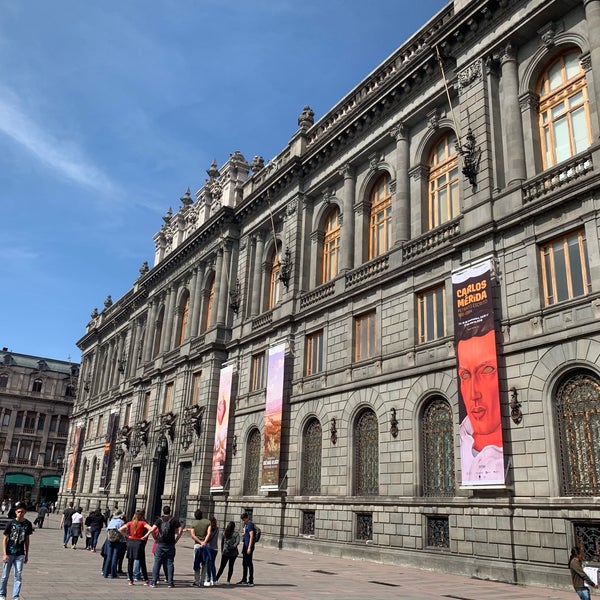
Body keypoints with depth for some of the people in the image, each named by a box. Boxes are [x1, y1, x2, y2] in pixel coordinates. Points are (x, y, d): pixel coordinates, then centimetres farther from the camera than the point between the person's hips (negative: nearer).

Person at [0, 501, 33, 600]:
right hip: (9, 553, -1)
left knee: (18, 576, 1)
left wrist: (27, 554, 10)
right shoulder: (11, 523, -9)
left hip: (20, 554, 1)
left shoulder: (28, 524, -2)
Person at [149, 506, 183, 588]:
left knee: (157, 563, 7)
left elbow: (152, 529, -10)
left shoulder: (159, 519, 2)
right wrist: (176, 540, 0)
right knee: (170, 563, 6)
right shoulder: (174, 520, 2)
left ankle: (154, 582, 6)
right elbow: (180, 530, -7)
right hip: (170, 545, 0)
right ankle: (170, 582, 5)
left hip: (160, 544, 0)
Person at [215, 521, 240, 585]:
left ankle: (216, 579, 2)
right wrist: (232, 548, -12)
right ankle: (228, 581, 7)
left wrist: (222, 551, 17)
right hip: (233, 553, -2)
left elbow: (222, 542, 9)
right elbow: (237, 542, -17)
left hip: (225, 553, 2)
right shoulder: (236, 533, -4)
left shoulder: (224, 533, 4)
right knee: (231, 567, 7)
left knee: (222, 567, 8)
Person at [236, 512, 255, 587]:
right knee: (244, 563, 14)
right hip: (245, 546, 10)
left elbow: (251, 536, -19)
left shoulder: (250, 524, -13)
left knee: (249, 563, -4)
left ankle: (251, 581, 1)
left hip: (248, 546, -10)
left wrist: (249, 547, -22)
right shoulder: (246, 525, 16)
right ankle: (244, 580, 23)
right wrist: (243, 535, 7)